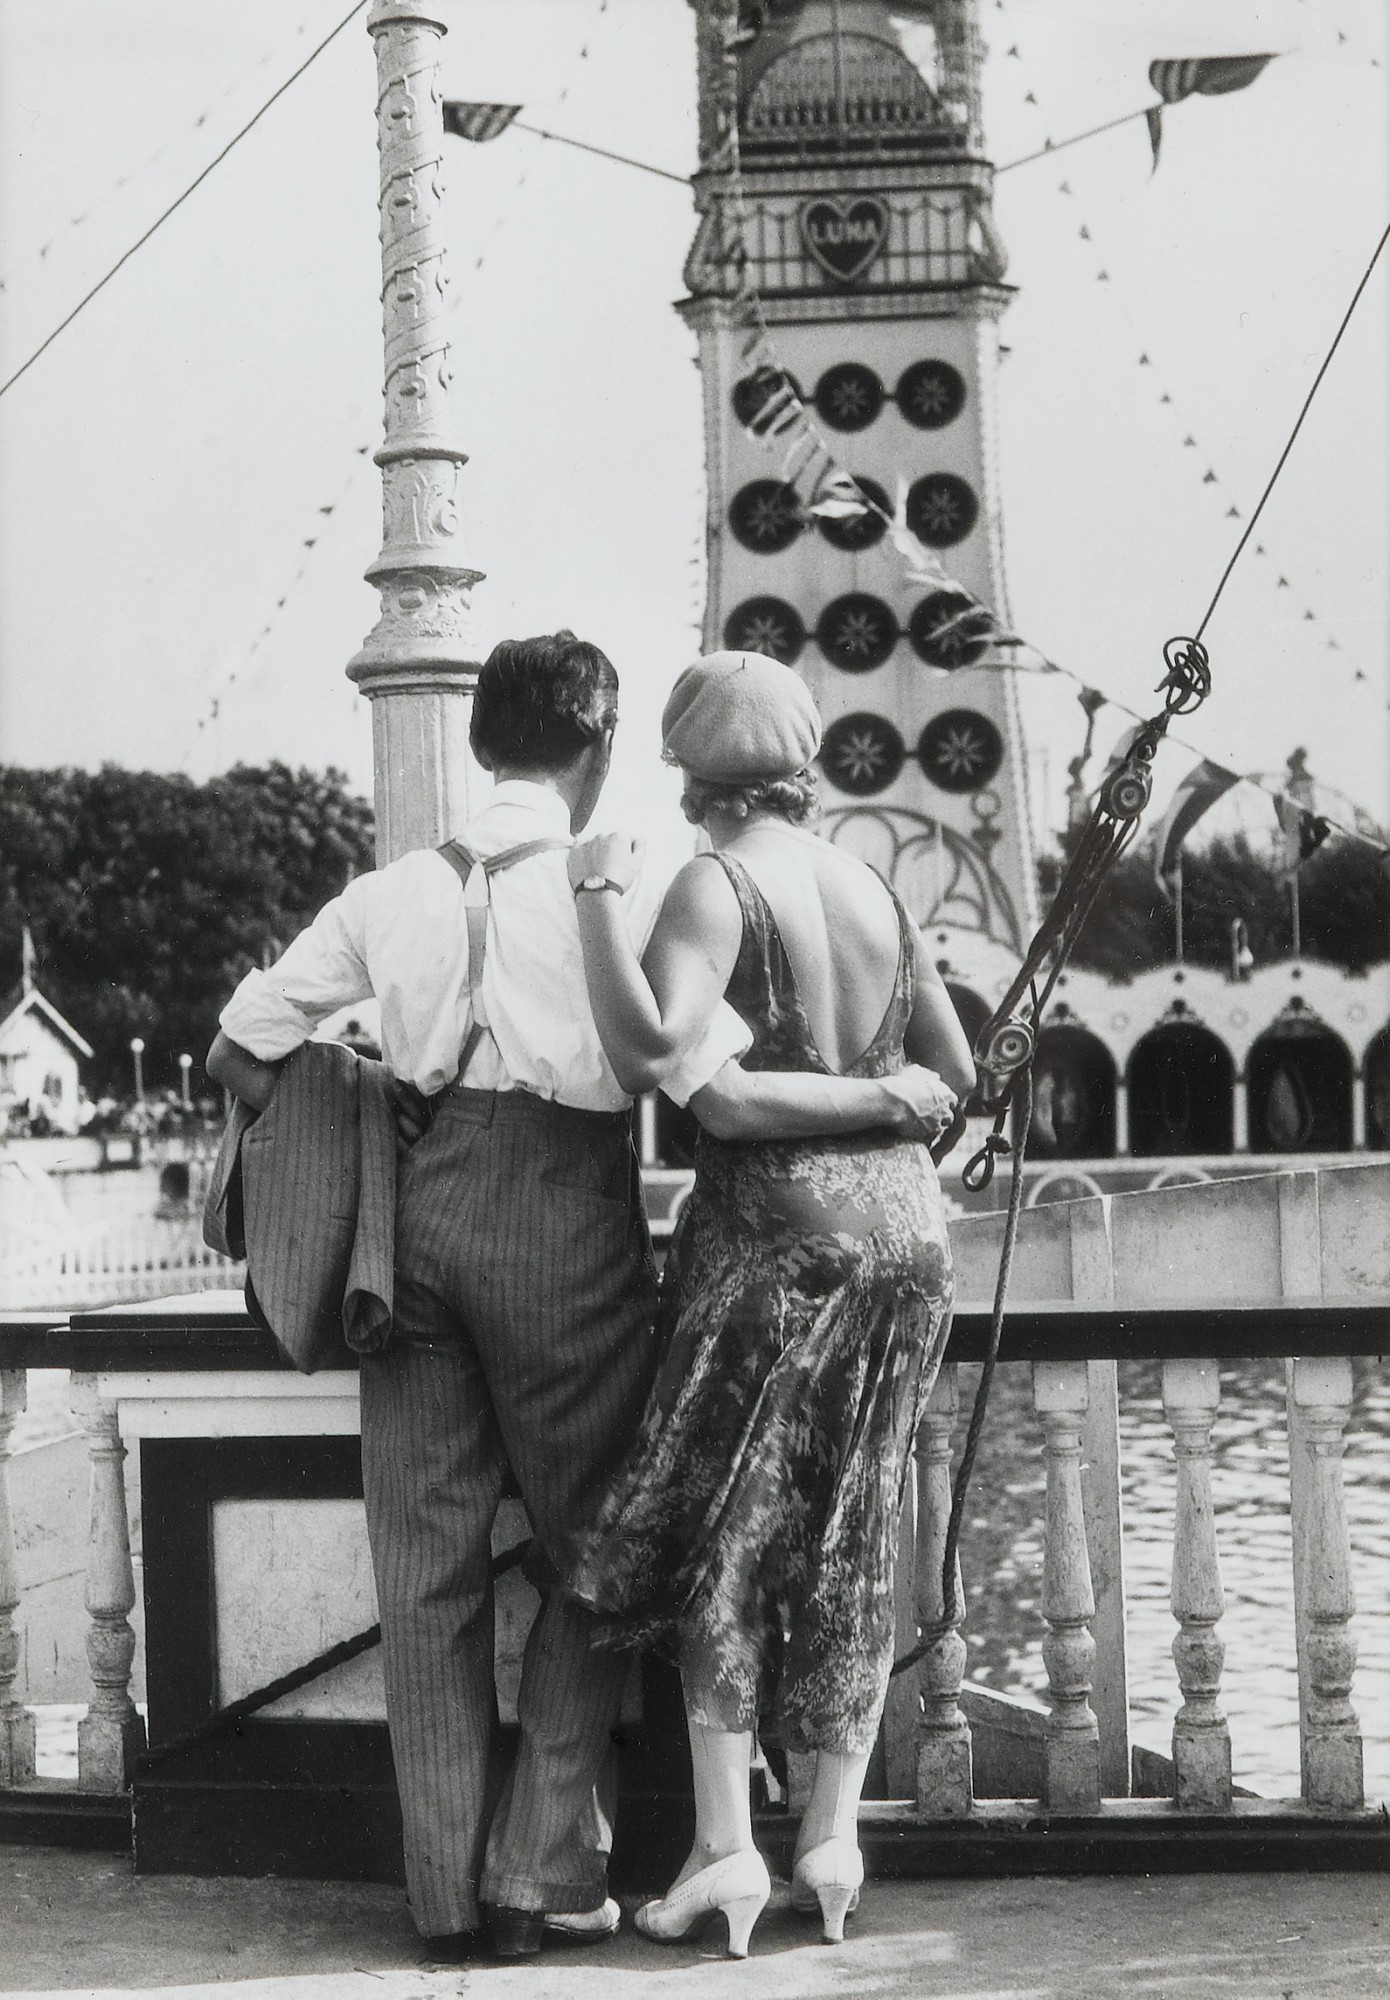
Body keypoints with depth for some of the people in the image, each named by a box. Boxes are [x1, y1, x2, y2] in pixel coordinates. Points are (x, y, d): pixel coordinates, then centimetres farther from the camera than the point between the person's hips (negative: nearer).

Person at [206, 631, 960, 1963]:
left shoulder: (393, 893, 8)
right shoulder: (623, 891, -5)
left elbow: (239, 1057, 10)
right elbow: (725, 1099, -12)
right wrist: (890, 1095, 0)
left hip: (417, 1204, 4)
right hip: (562, 1209, -4)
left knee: (425, 1556, 9)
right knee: (589, 1550, 11)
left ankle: (451, 1889, 13)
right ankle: (544, 1873, 8)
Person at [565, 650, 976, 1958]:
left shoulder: (718, 886, -10)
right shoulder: (876, 891, 9)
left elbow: (647, 1053, -25)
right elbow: (956, 1074, 14)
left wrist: (600, 894, -16)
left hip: (774, 1221, -5)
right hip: (903, 1214, 6)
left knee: (722, 1525, 4)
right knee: (850, 1537, 11)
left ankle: (725, 1847, 1)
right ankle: (831, 1842, 14)